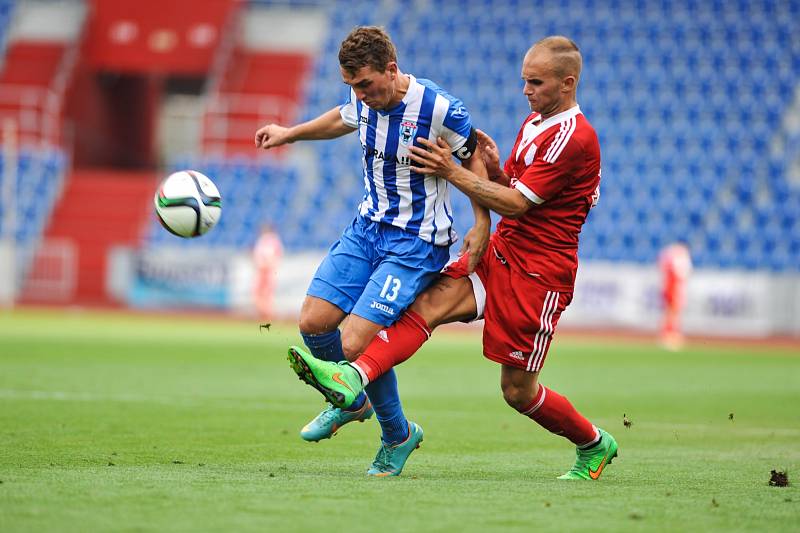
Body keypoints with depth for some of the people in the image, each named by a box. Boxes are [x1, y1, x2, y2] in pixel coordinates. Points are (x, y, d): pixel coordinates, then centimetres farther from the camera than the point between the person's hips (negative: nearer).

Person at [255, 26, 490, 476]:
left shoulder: (439, 109, -21)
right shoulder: (364, 101, -2)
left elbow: (475, 159, -6)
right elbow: (342, 119, 24)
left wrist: (482, 226, -9)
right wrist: (290, 134, 33)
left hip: (417, 243, -7)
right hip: (368, 228, 7)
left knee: (355, 343, -15)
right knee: (313, 322, -2)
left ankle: (399, 435, 9)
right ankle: (352, 403, 27)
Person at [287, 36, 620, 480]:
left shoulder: (573, 139, -16)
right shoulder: (533, 122, 14)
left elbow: (515, 203, -19)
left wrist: (452, 172, -18)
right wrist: (494, 169, -4)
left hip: (539, 273, -8)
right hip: (499, 254, 8)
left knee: (517, 390, -1)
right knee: (427, 304, -17)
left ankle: (595, 445, 23)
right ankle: (351, 379, -35)